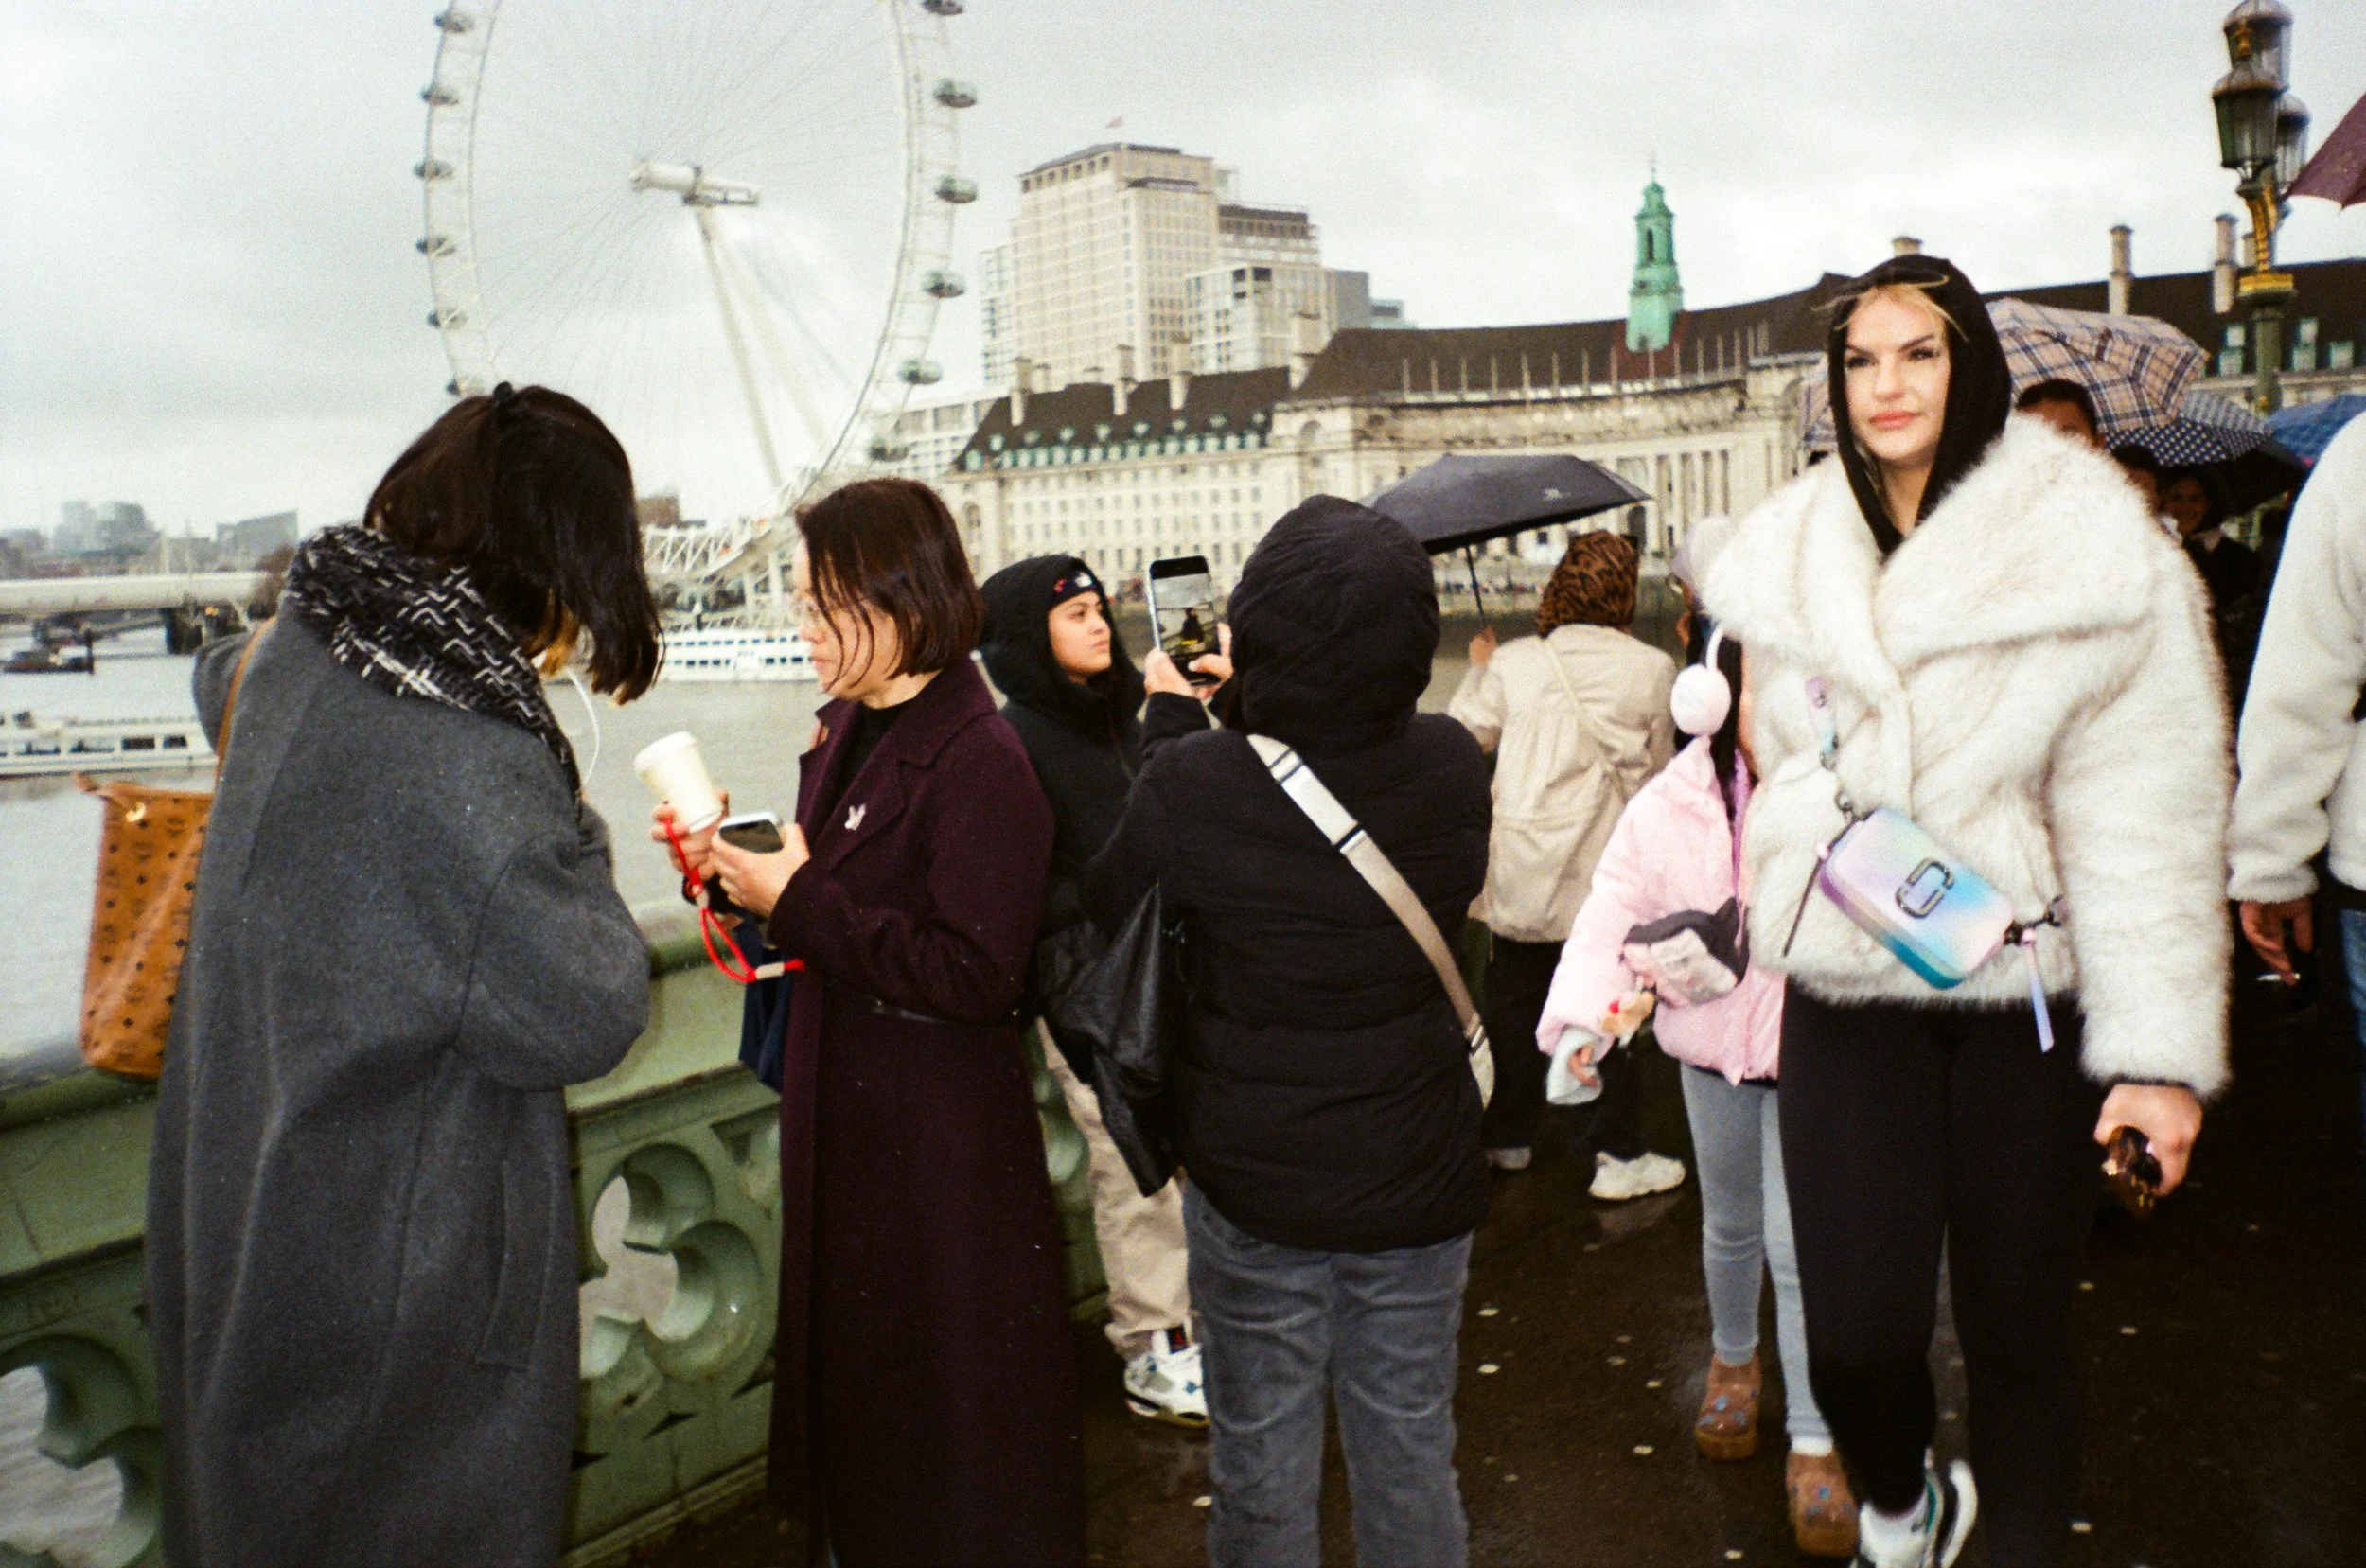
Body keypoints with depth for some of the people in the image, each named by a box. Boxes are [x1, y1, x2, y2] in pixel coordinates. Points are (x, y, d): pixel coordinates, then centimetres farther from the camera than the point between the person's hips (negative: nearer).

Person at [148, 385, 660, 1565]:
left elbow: (220, 683, 25)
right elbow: (585, 1015, -21)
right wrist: (571, 838, -9)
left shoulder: (293, 653, -3)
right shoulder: (465, 759, -28)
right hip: (400, 1263, -8)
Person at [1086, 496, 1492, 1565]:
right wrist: (1236, 711, 11)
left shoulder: (1193, 781, -23)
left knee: (1262, 1474, 15)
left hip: (1254, 1189, -3)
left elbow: (1107, 908, -4)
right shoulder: (1453, 766, -12)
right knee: (1412, 1459, 19)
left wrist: (1169, 716, 6)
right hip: (1420, 1186, 3)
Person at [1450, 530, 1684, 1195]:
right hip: (1607, 872, -1)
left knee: (1515, 1003, 15)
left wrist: (1478, 669, 25)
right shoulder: (1653, 670, -5)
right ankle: (1616, 1153, 15)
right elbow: (1658, 768, 6)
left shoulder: (1513, 665, -4)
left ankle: (1506, 1137, 28)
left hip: (1522, 871, 2)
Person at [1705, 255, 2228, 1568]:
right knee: (1856, 1336, -2)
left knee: (2016, 1323, 9)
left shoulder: (2091, 551, -7)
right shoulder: (1791, 560, 5)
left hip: (2026, 992, -2)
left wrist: (2158, 1049, -12)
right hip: (1849, 996, 2)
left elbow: (2145, 816, -9)